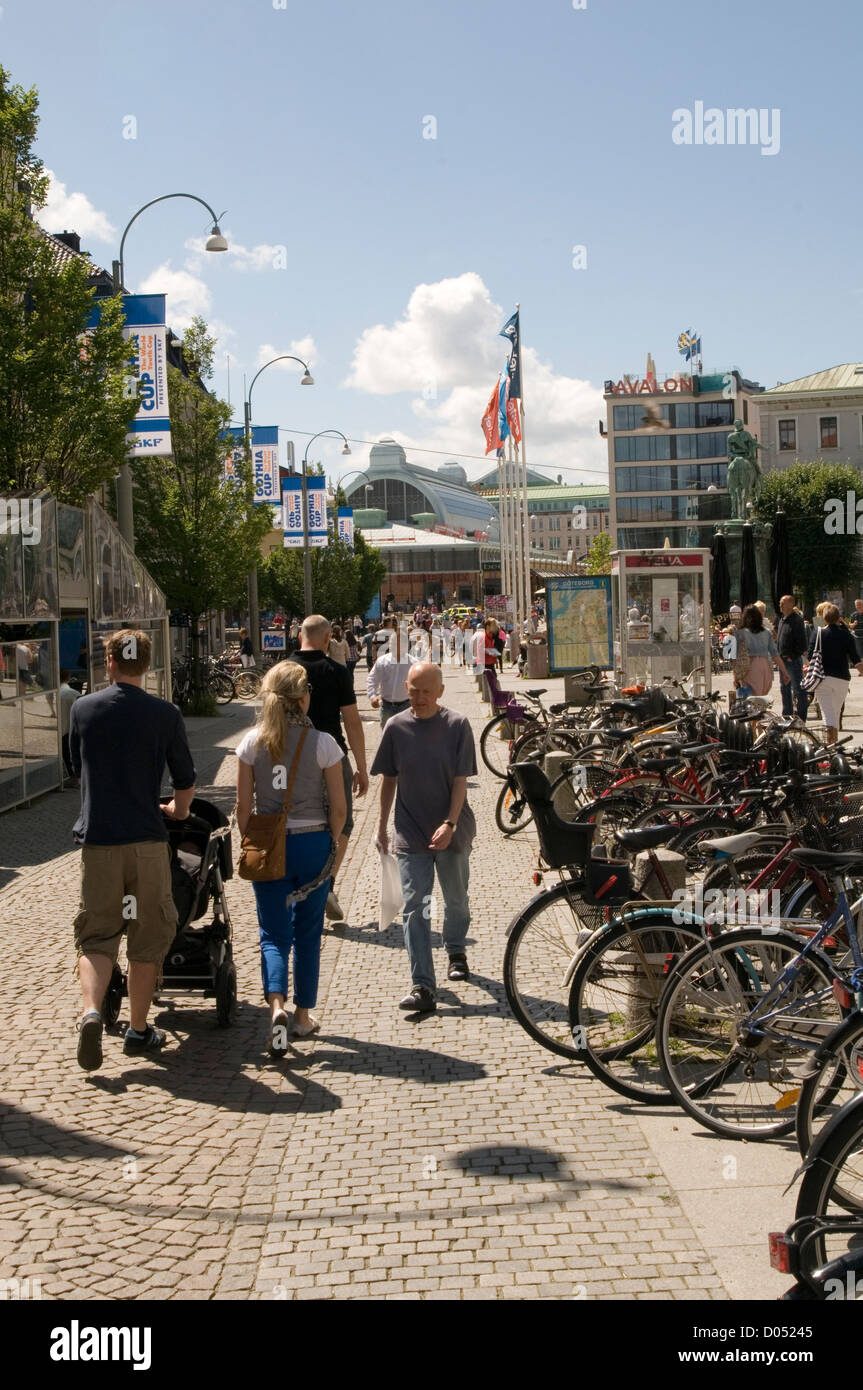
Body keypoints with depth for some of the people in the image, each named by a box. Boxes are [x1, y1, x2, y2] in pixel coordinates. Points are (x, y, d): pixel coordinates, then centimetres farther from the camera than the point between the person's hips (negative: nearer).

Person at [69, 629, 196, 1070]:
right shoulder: (165, 714, -4)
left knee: (95, 935, 9)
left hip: (97, 837, 2)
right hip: (146, 838, -1)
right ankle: (139, 1030, 16)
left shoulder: (82, 708, 2)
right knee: (148, 935, 11)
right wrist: (178, 810, 25)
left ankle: (91, 1010, -14)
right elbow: (185, 780, 3)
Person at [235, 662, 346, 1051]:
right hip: (312, 843, -1)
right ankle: (303, 1014, 22)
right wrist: (331, 844, 9)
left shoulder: (252, 742, -4)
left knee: (273, 934, 6)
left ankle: (276, 1004, -16)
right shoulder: (322, 743, -9)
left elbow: (243, 806, -2)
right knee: (308, 933, 14)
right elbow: (339, 808, -6)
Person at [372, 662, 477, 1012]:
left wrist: (450, 824, -19)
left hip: (451, 832, 0)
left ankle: (456, 952, 45)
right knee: (415, 908, -6)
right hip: (410, 833, 1)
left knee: (456, 899, 17)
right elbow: (389, 780, 8)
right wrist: (382, 824, 12)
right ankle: (422, 987, -7)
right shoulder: (396, 727, -2)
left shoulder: (456, 725, -7)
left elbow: (460, 781, -9)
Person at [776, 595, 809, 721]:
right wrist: (780, 656, 12)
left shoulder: (796, 620, -14)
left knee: (798, 689, -4)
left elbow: (803, 643, -17)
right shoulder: (782, 618, 13)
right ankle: (787, 715, 26)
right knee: (785, 689, 16)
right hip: (783, 659, 9)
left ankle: (801, 718, -1)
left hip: (793, 660, -9)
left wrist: (793, 656, -16)